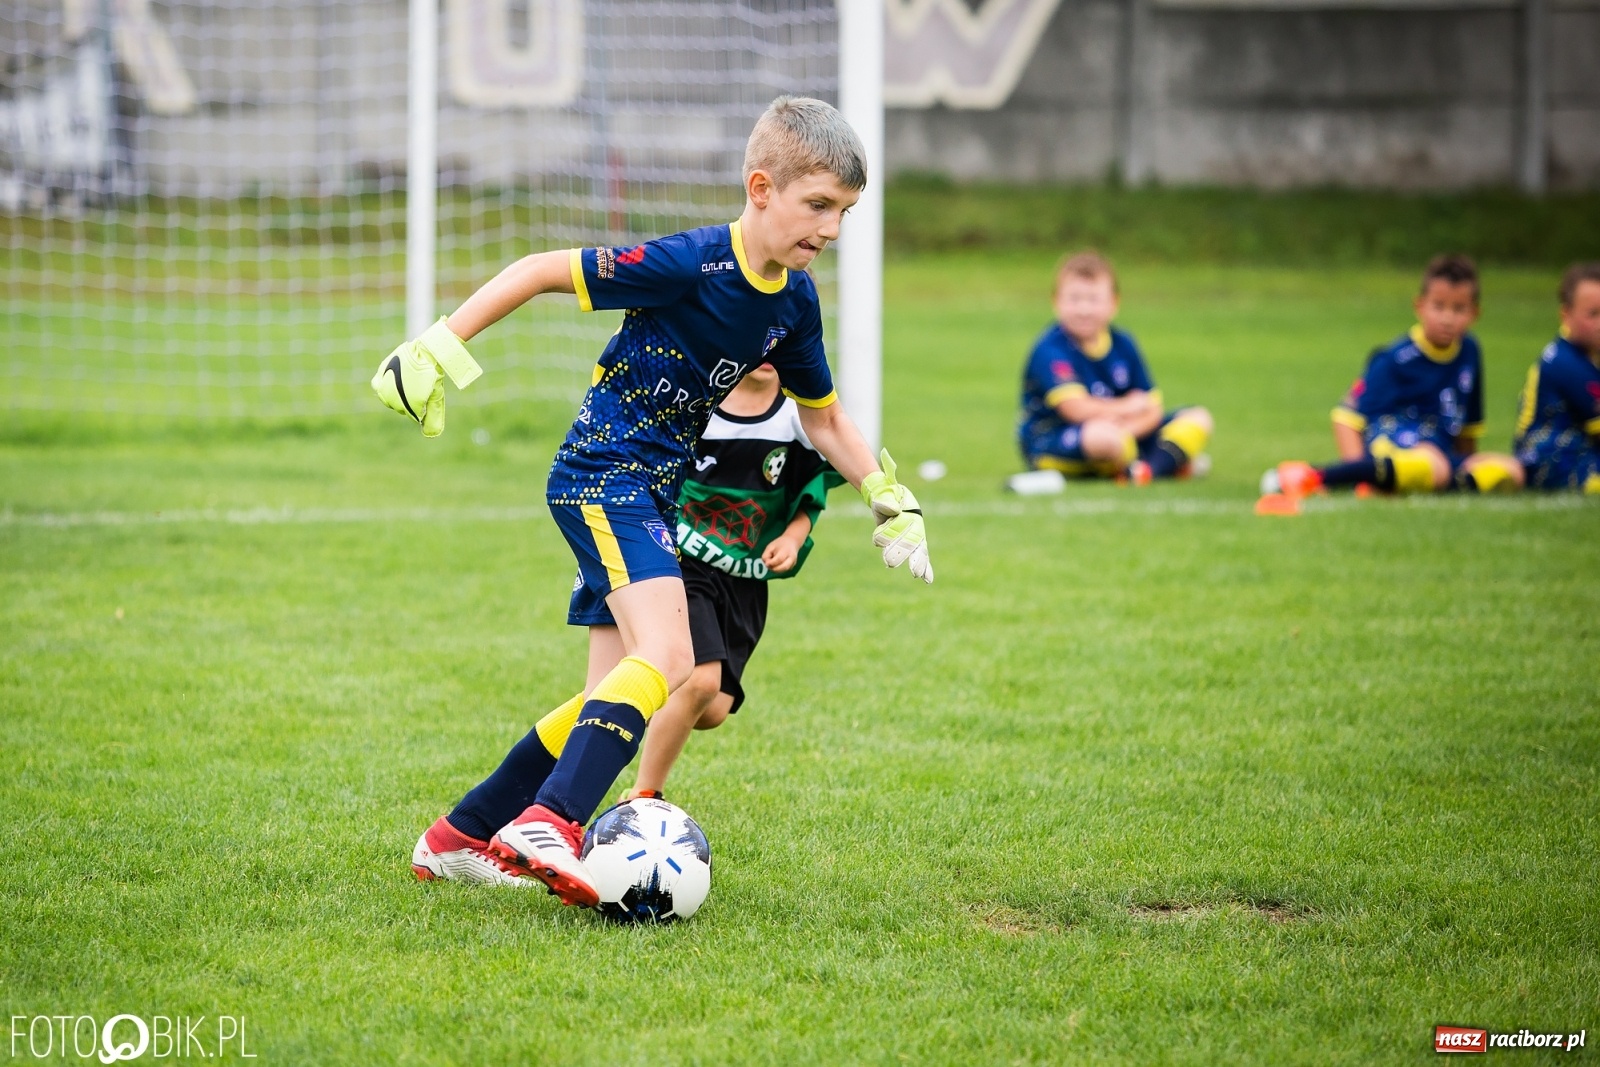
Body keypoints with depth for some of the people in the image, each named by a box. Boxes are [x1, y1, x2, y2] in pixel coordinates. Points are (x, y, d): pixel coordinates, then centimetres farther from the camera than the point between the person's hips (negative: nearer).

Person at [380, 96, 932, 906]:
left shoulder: (794, 300, 5)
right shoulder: (689, 264, -19)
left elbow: (823, 419, 20)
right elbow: (542, 270, -15)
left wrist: (889, 498, 12)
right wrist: (437, 350, -17)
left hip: (652, 493, 9)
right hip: (601, 474, -9)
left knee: (618, 695, 8)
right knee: (667, 652, -27)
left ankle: (458, 838, 17)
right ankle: (549, 824, -37)